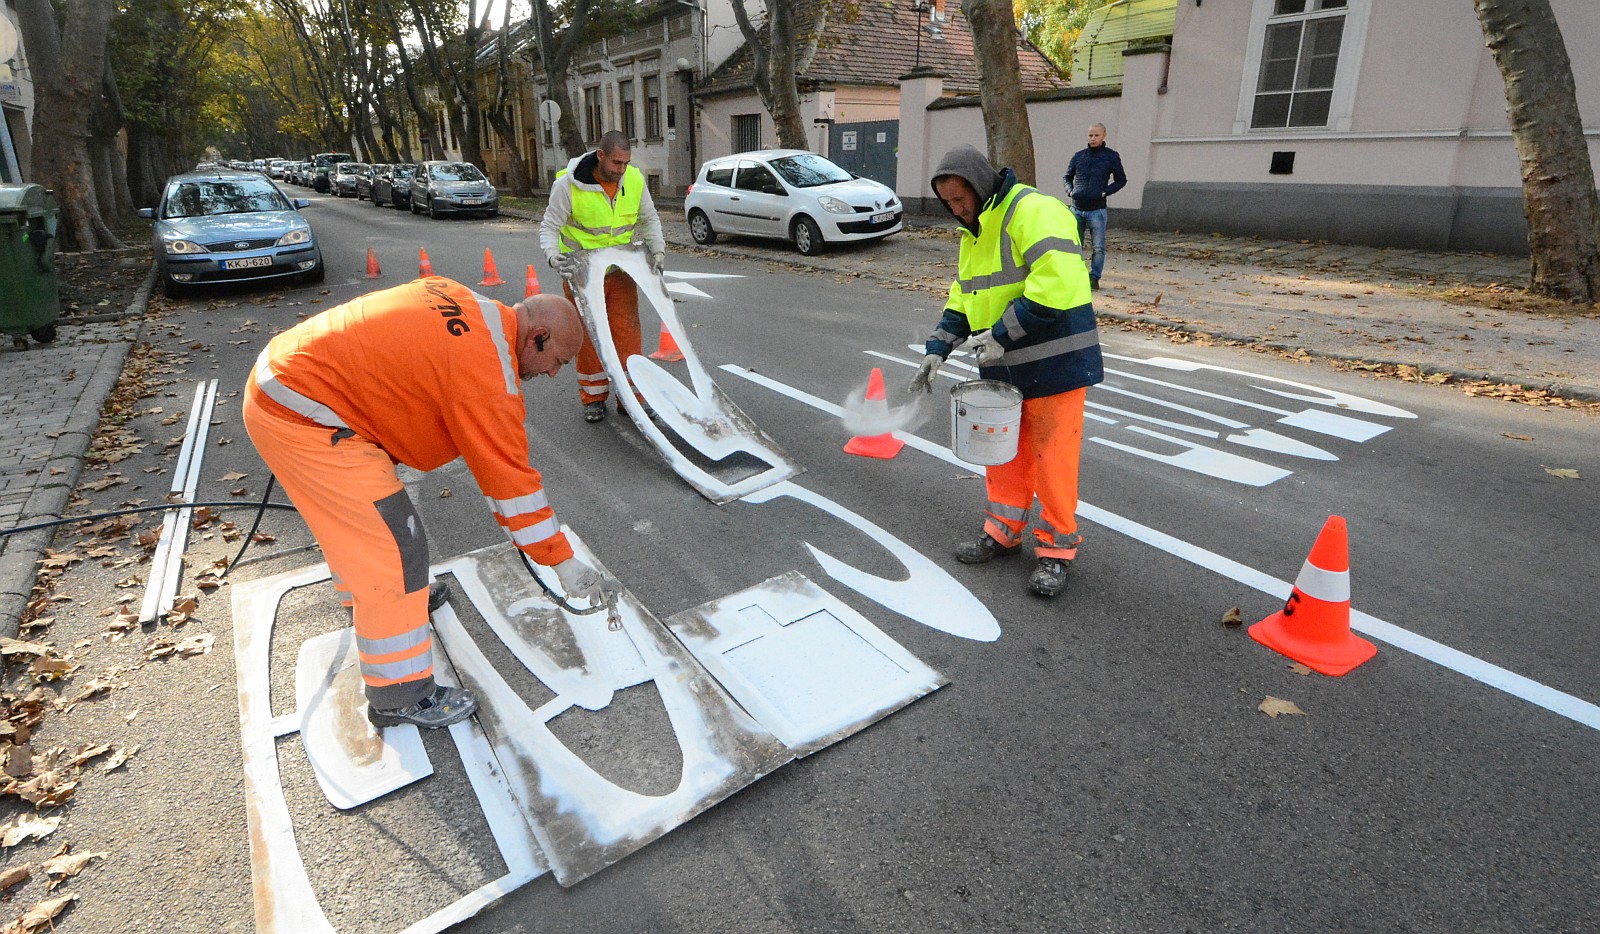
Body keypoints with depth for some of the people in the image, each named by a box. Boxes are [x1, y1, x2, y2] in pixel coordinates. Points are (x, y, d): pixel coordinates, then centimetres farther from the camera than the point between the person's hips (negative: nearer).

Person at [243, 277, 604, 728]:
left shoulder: (463, 302, 4)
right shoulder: (486, 373, -22)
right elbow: (510, 476, -18)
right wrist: (563, 561, -9)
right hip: (301, 417, -10)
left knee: (356, 516, 28)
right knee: (395, 546, -7)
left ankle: (369, 594, 53)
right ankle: (400, 697, 4)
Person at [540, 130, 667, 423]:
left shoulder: (635, 179, -8)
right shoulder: (568, 184, -18)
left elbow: (649, 219, 7)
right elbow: (549, 228, -10)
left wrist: (658, 250, -7)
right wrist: (555, 257, -29)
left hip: (621, 271, 3)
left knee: (628, 332, 1)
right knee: (588, 334, 4)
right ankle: (593, 397, 18)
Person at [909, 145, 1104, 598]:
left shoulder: (1033, 212, -16)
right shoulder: (974, 233, 14)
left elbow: (1056, 282, -29)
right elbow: (961, 300, 19)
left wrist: (1001, 335, -25)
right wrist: (937, 350, 6)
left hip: (1054, 361, -8)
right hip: (1003, 366, 9)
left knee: (1052, 458, 0)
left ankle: (1056, 548, 14)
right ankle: (1004, 531, 30)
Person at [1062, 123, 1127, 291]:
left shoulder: (1111, 156, 2)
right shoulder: (1078, 156, 8)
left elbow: (1121, 180, 9)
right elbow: (1067, 176, 20)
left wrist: (1105, 192, -6)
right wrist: (1070, 190, 1)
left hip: (1097, 209, -2)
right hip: (1076, 209, 2)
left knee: (1099, 247, -2)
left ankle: (1094, 278, 8)